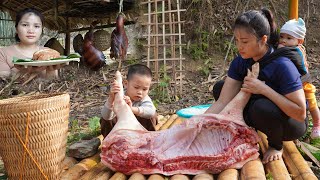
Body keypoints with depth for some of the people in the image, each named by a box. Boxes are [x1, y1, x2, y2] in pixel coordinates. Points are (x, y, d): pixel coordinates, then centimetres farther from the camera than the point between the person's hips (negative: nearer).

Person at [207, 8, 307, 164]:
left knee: (262, 107, -38)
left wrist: (264, 89, -35)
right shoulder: (240, 62, -12)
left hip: (292, 123, -5)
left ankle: (276, 145, -4)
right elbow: (222, 102, -18)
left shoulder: (282, 65, -29)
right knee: (220, 88, -6)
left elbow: (300, 112, -31)